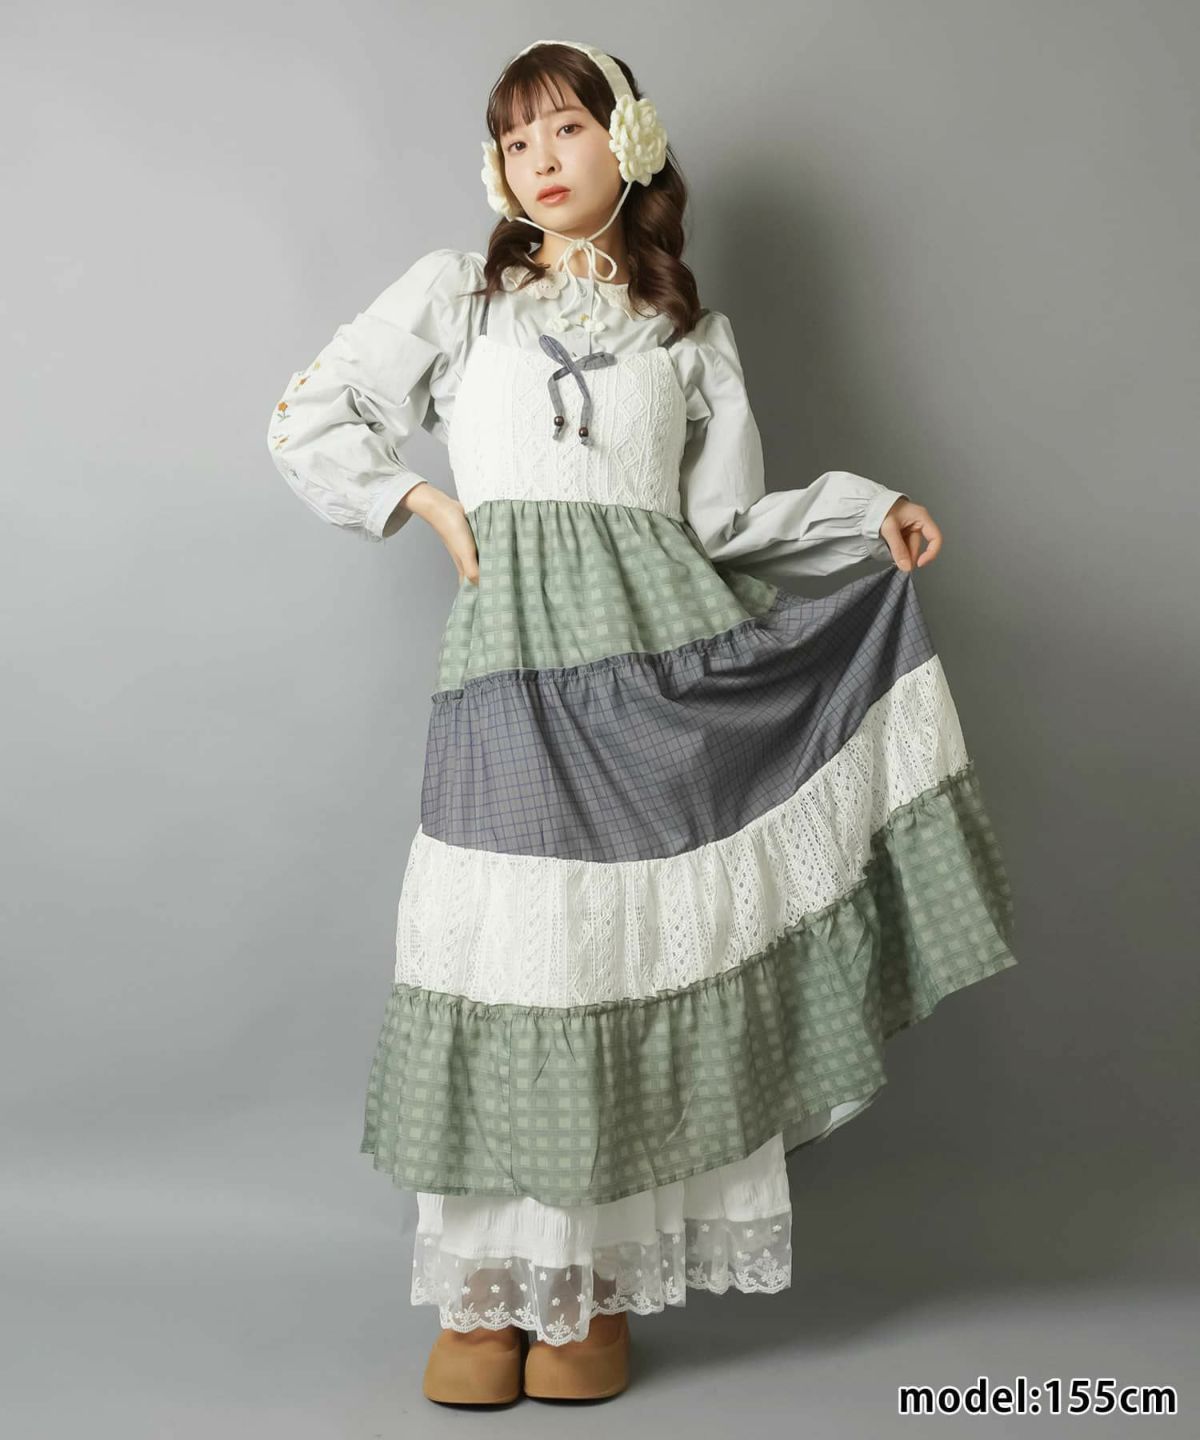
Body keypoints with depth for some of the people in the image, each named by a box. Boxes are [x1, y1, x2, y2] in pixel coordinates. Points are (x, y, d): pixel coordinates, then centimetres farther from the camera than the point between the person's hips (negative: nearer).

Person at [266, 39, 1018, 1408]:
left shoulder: (690, 331, 19)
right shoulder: (454, 292, 16)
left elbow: (725, 519, 13)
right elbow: (305, 422, 15)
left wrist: (866, 513, 1)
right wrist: (429, 505, 4)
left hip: (658, 656, 1)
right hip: (511, 653, -1)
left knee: (643, 948, -2)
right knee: (503, 949, -5)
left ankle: (599, 1284, 11)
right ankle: (489, 1286, 8)